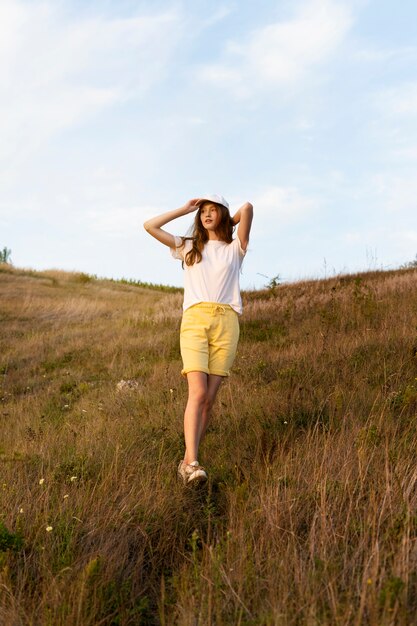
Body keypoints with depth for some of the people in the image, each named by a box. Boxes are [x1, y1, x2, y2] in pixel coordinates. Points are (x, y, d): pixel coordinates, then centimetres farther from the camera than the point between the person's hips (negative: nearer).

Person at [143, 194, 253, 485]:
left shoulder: (235, 249, 18)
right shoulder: (188, 247, 22)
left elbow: (247, 207, 4)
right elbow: (149, 226, 16)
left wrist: (230, 222, 23)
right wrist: (184, 209, 21)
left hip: (226, 322, 1)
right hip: (195, 319, 0)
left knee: (210, 397, -5)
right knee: (198, 392, -17)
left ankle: (187, 461, 1)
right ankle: (192, 462, -22)